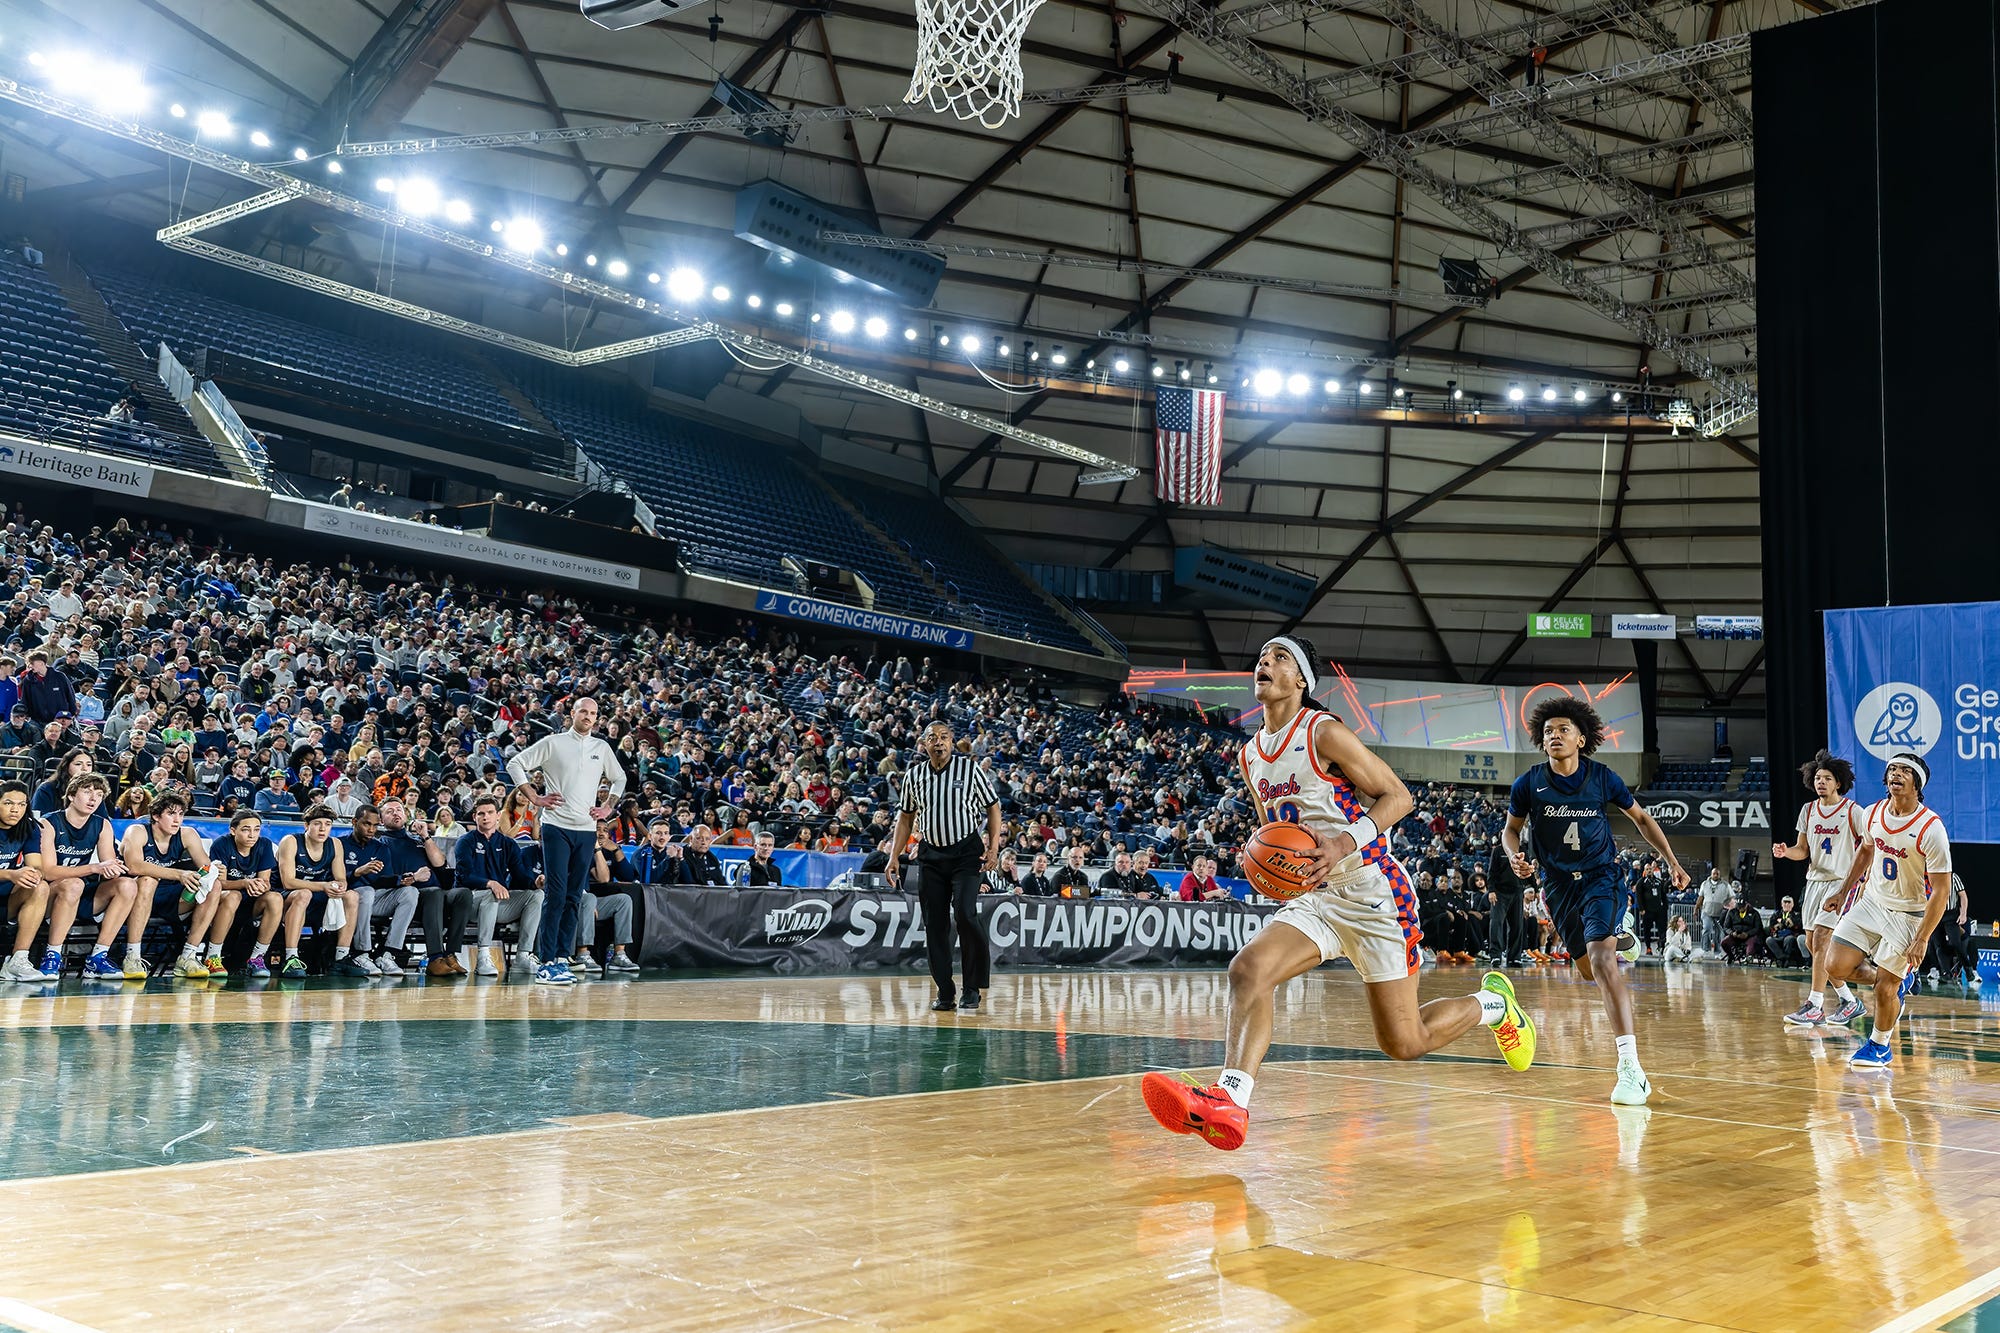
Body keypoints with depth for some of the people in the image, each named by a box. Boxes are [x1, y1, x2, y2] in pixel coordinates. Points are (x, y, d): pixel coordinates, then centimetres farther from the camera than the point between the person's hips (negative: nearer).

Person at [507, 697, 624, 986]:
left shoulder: (602, 748, 12)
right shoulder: (553, 743, 1)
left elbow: (619, 778, 26)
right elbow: (515, 764, 3)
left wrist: (608, 807, 12)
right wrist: (535, 798, -4)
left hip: (587, 831, 4)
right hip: (556, 826, -4)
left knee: (574, 897, 4)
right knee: (557, 894, -11)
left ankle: (559, 958, 10)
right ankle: (545, 962, -9)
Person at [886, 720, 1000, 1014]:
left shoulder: (970, 768, -3)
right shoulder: (914, 775, 5)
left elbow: (993, 808, 2)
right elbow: (905, 817, 16)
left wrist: (993, 849, -7)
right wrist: (894, 855, 9)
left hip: (966, 852, -4)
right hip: (931, 855, 4)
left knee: (965, 913, -19)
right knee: (934, 924, 2)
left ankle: (972, 988, -8)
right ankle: (945, 992, 11)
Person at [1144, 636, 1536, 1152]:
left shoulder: (1324, 732, -11)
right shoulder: (1250, 756, 10)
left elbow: (1398, 797, -10)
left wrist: (1345, 843, -25)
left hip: (1373, 892, -6)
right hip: (1314, 897, 6)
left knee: (1402, 1043, -1)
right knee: (1248, 968, -22)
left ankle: (1492, 1003, 28)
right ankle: (1229, 1101, -32)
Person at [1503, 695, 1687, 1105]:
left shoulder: (1602, 778, -9)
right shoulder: (1528, 784, -8)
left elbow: (1640, 817, 8)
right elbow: (1511, 828, 9)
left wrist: (1672, 861, 3)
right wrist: (1514, 856, -13)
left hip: (1601, 877, -3)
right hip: (1559, 884, 3)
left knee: (1600, 958, -25)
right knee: (1586, 969, 16)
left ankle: (1631, 1068, -30)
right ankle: (1621, 942, 56)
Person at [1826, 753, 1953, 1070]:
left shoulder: (1931, 829, -22)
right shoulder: (1873, 813, -4)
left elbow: (1941, 890, -19)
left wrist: (1922, 939, -21)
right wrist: (1843, 890, 20)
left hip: (1908, 914, -5)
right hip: (1871, 902, 5)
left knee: (1885, 987, -3)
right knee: (1836, 968, -5)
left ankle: (1880, 1045, 23)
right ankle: (1896, 980, 23)